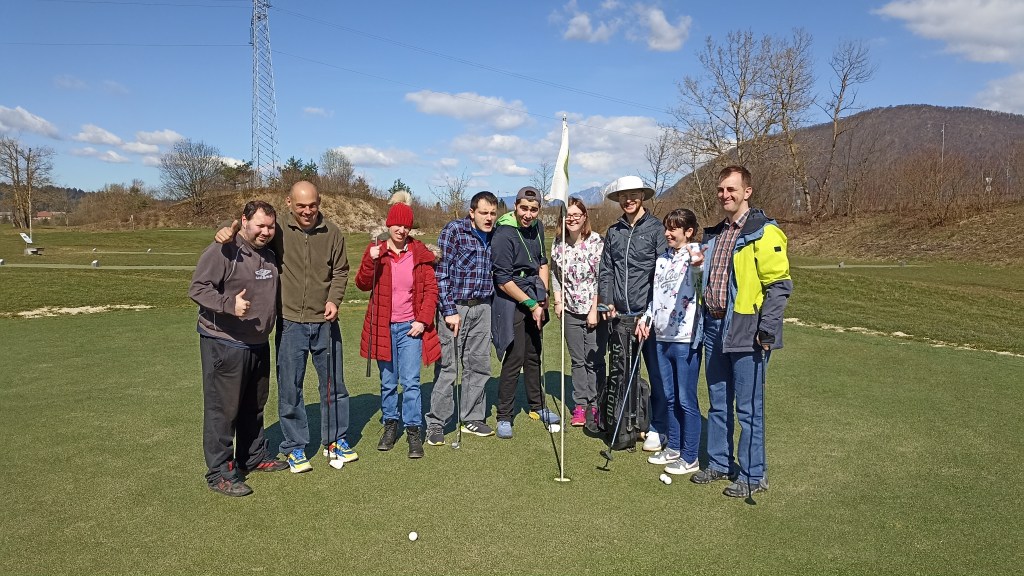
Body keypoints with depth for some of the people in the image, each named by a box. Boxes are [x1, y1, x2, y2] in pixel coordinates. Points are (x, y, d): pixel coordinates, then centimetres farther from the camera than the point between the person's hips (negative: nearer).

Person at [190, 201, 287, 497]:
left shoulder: (269, 255, 12)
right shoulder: (223, 250, -15)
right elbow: (198, 288, -19)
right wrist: (230, 304, -33)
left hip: (259, 344, 9)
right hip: (224, 344, -8)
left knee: (254, 406, 19)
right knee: (223, 408, -2)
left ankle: (254, 457, 34)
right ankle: (220, 473, 7)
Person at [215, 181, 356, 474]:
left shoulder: (332, 233, -1)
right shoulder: (278, 231, -6)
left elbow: (340, 271, 6)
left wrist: (334, 299, -9)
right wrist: (228, 232, -22)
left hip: (325, 322, 2)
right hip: (290, 323, -2)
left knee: (334, 383, 13)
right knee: (290, 388, 6)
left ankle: (335, 440, 30)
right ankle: (294, 447, 22)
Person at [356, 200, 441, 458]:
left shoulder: (420, 253, 0)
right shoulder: (376, 251, 1)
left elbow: (431, 289, 0)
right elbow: (363, 284, -4)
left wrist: (423, 320, -9)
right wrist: (371, 261, -21)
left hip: (411, 327, -1)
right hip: (383, 327, 1)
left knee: (411, 381, -3)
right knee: (387, 382, 13)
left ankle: (413, 431, 6)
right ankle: (390, 425, 28)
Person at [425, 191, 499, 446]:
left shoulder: (494, 236, 9)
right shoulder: (453, 231, -9)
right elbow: (440, 273, -12)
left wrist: (491, 303, 13)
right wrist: (449, 311, -15)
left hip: (482, 308, 6)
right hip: (454, 307, -6)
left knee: (479, 365, 10)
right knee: (447, 366, -1)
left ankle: (472, 418, 24)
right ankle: (436, 423, 9)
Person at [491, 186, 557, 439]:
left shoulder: (536, 227, 6)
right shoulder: (504, 235, -18)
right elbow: (504, 281, -18)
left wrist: (543, 296, 9)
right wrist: (532, 305, -14)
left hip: (533, 298, 8)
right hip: (511, 301, -7)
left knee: (534, 354, 17)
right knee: (514, 358, -8)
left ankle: (537, 406, 32)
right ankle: (504, 417, 5)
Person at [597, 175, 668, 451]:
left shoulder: (656, 229, -2)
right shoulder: (613, 232, 13)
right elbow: (606, 271, 14)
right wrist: (607, 302, 1)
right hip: (619, 315, 5)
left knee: (656, 373, 3)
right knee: (619, 374, 9)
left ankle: (657, 429, 15)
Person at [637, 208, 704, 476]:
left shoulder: (695, 255, -9)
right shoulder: (662, 259, 13)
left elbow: (699, 279, -32)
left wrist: (697, 265, -53)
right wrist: (646, 318, 9)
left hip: (686, 339, -7)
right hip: (662, 337, 7)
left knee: (686, 400, 1)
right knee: (669, 397, 17)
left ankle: (689, 457, 13)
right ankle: (673, 447, 30)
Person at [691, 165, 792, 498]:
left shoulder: (764, 232, -10)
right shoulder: (714, 234, 14)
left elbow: (779, 285, -14)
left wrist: (767, 331, -18)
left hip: (745, 332, -8)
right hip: (715, 329, 8)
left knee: (748, 408, 1)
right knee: (718, 404, 16)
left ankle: (753, 476, 15)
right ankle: (719, 464, 30)